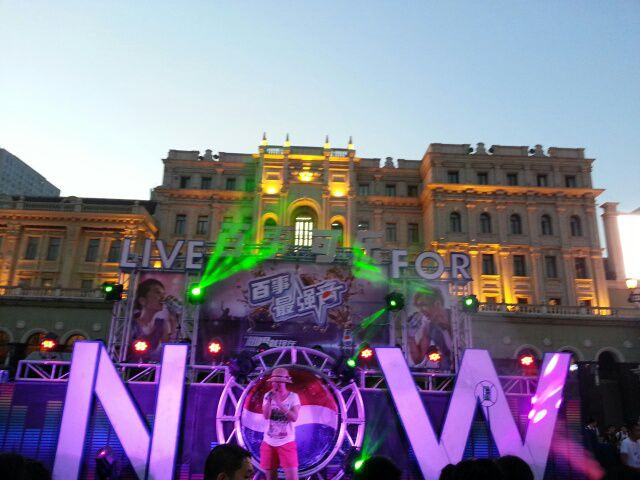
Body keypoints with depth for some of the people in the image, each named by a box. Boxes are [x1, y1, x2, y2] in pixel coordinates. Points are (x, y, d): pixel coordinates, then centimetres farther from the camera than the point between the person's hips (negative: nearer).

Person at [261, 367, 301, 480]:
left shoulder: (293, 396, -7)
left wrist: (279, 403, -24)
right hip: (268, 443, 3)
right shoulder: (268, 395, 0)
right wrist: (270, 400, -22)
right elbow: (266, 416, -10)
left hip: (287, 443, -3)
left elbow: (294, 418, -17)